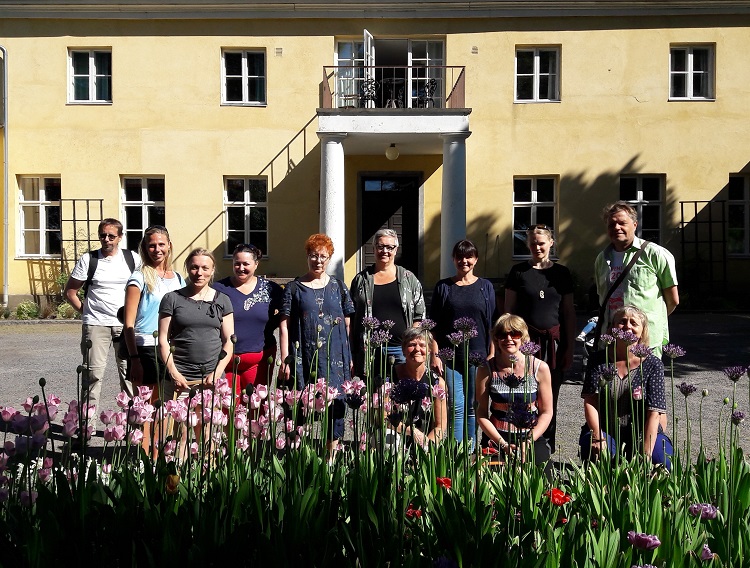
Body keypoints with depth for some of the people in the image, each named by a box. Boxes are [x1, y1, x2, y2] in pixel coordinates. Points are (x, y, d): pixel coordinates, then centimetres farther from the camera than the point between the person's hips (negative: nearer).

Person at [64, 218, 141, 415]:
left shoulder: (132, 259, 5)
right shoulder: (88, 260, 2)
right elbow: (70, 291, 7)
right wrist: (86, 311, 1)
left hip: (125, 324, 1)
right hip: (96, 324, -1)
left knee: (129, 371, 3)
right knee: (93, 372, -3)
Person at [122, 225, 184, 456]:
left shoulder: (178, 279, 12)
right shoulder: (140, 277, -4)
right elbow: (128, 324, -7)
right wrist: (134, 359, -14)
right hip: (146, 350, -5)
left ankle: (157, 460, 22)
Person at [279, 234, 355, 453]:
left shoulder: (338, 287, 10)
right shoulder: (294, 288, 5)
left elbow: (348, 324, 11)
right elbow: (284, 326, 2)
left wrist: (351, 357, 6)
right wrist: (285, 360, -5)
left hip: (335, 358, 1)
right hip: (303, 358, -1)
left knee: (335, 403, 1)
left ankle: (332, 456, 13)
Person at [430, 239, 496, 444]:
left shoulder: (485, 287, 8)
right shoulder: (443, 287, 7)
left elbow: (492, 323, 8)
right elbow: (433, 325, 6)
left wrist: (492, 354, 1)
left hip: (478, 357, 1)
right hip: (450, 356, 0)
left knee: (473, 407, 6)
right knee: (456, 407, -3)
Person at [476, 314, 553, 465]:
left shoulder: (540, 368, -2)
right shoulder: (486, 370, -3)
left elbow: (546, 412, 2)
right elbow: (481, 414, -2)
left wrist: (528, 442, -10)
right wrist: (503, 444, -13)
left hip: (532, 437, 1)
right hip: (496, 438, -1)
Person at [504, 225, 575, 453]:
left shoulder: (561, 273, 9)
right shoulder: (519, 272, 4)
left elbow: (569, 312, 11)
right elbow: (509, 310, 5)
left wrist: (570, 348, 6)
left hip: (553, 342, 2)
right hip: (525, 341, -2)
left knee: (549, 400, 6)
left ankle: (546, 450, 17)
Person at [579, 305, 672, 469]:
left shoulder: (653, 365, -3)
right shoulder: (599, 360, 0)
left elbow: (654, 412, -10)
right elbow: (590, 401, -6)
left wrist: (646, 453, -20)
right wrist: (598, 438, -20)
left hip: (642, 434, 0)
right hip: (605, 431, 0)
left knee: (664, 464, -25)